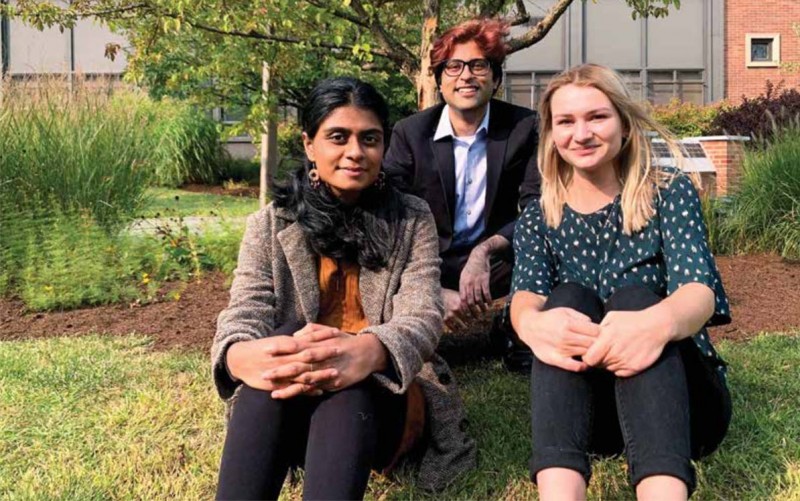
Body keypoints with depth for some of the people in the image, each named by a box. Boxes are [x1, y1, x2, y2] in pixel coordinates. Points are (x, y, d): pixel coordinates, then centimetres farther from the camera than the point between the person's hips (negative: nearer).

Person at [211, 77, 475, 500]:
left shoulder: (412, 219, 6)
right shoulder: (269, 225, 7)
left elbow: (421, 315, -10)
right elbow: (244, 312, -8)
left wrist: (368, 351, -36)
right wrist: (242, 355, -36)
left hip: (387, 392, 0)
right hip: (288, 406, 1)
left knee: (346, 385, -36)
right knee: (281, 352, -34)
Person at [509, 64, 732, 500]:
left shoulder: (669, 193, 1)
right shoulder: (537, 220, 7)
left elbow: (699, 292, -17)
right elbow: (525, 299, -13)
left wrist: (660, 321, -43)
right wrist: (532, 324, -40)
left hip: (683, 397, -1)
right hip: (584, 406, 1)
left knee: (634, 297, -29)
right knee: (567, 299, -25)